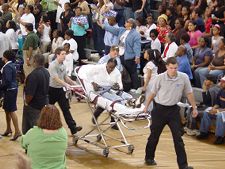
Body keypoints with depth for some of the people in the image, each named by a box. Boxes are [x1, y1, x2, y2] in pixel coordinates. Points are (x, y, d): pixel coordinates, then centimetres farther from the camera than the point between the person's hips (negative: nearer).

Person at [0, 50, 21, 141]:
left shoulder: (8, 67, -20)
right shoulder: (11, 65, 9)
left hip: (10, 90, -10)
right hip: (10, 90, 10)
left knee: (11, 111, -6)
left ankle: (17, 131, -4)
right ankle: (8, 129, 29)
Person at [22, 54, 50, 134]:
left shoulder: (34, 74, -24)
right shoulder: (46, 72, 4)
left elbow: (30, 93, -25)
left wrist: (26, 102, -9)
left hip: (34, 106, -8)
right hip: (45, 102, 8)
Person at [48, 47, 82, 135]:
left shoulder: (63, 65, 4)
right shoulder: (53, 65, -19)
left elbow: (66, 77, 13)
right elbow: (56, 79, -27)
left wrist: (74, 83, 4)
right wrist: (66, 85, -36)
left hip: (60, 89, 6)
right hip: (52, 89, -6)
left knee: (66, 109, 2)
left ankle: (73, 128, -1)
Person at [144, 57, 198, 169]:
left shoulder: (183, 77, -9)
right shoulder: (160, 78, -12)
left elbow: (189, 93, 3)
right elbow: (153, 93, 1)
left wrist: (194, 107, 5)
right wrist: (146, 106, 8)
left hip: (174, 109, 1)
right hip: (159, 109, -1)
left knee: (178, 138, -2)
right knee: (154, 135, 11)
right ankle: (149, 158, 32)